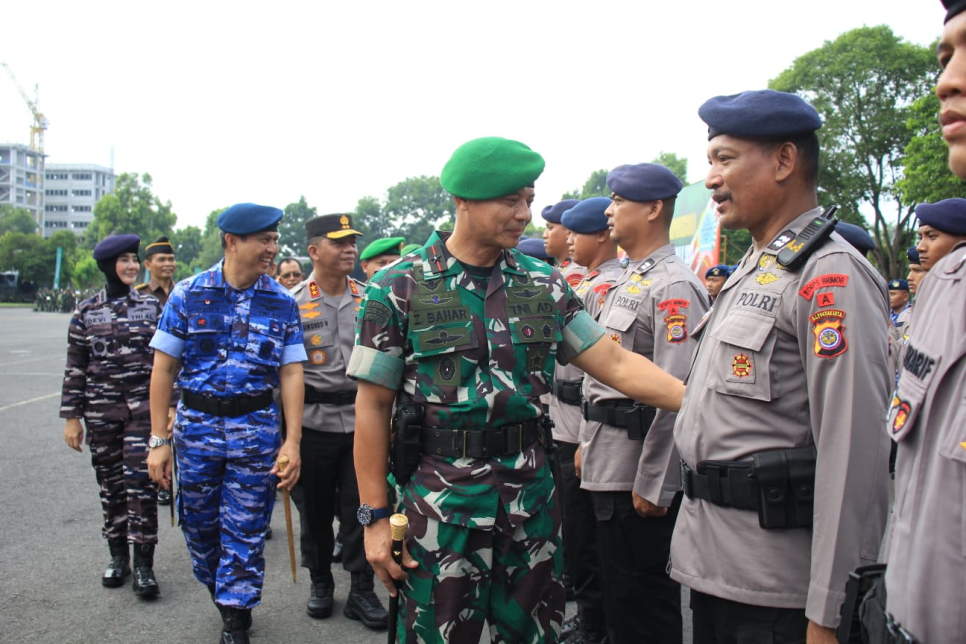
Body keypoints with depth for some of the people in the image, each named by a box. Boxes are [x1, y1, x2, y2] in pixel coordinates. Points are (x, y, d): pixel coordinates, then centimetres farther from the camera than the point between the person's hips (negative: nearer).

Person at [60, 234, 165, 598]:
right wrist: (72, 416, 3)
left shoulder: (152, 305, 2)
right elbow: (75, 368, 5)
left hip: (144, 407, -1)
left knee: (141, 480, -7)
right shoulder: (86, 311, 4)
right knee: (110, 483, 9)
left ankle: (143, 564, 1)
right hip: (101, 410, 2)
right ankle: (118, 556, 25)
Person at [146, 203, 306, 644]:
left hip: (256, 428, 0)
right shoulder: (189, 294, -3)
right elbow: (164, 368, -1)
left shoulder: (282, 302, 0)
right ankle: (219, 591, 41)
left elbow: (291, 373, -1)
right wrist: (158, 440, -3)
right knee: (198, 525, 13)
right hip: (197, 424, 1)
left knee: (245, 533, 5)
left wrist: (292, 442, -8)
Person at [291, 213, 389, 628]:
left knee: (359, 505, 4)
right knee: (317, 507, 12)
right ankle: (320, 581, 31)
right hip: (315, 421, -1)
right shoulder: (293, 304, -4)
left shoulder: (369, 299, 4)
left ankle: (361, 590, 16)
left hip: (361, 418, 2)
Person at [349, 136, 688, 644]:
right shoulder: (400, 288, -6)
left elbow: (616, 364, 4)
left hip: (532, 500, 4)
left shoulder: (545, 284, 4)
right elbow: (373, 406, -4)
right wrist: (375, 517, -6)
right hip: (442, 503, -3)